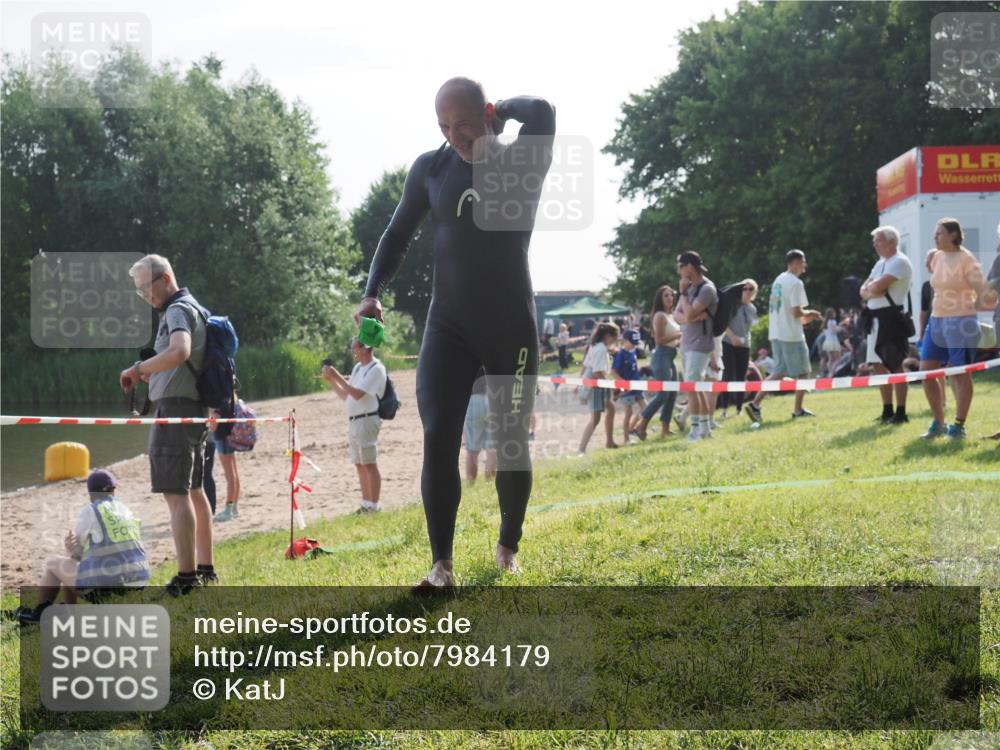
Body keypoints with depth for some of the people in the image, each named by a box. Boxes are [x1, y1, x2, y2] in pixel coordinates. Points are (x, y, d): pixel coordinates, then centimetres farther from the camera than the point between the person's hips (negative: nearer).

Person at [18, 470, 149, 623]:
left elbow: (77, 553, 4)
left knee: (52, 564, 21)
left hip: (101, 584, -6)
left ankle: (39, 613, 36)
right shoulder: (126, 511, 16)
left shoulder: (89, 511, -2)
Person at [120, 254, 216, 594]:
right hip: (195, 409, 11)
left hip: (175, 408, -11)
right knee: (194, 491, 16)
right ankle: (205, 569, 22)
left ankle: (186, 577, -13)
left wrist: (137, 369, -21)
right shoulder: (194, 309, 19)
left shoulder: (178, 310, -12)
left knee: (176, 494, -11)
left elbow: (179, 351, -31)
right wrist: (150, 373, 14)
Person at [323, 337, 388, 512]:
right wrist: (330, 380, 8)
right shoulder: (358, 367, 17)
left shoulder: (376, 369, -10)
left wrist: (337, 376, -15)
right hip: (353, 422, 9)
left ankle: (373, 506, -5)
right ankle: (365, 504, 15)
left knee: (370, 464, -7)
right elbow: (345, 396, 19)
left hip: (367, 420, -9)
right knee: (360, 465, 10)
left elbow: (357, 394, -19)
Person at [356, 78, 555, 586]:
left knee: (510, 443, 7)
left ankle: (508, 549, 28)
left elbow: (541, 112, -29)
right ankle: (442, 565, -9)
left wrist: (502, 110, -10)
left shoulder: (523, 163, -7)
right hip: (449, 327, 1)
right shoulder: (430, 168, 1)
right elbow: (399, 234, 11)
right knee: (438, 439, -12)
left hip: (512, 328, -1)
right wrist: (373, 292, -2)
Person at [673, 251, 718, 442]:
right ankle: (705, 427, 20)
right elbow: (677, 315, 7)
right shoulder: (690, 287, 12)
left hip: (700, 345, -9)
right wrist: (690, 318, -14)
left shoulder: (707, 289, -14)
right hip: (686, 344, 9)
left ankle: (695, 429, -10)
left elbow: (690, 314, -23)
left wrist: (683, 293, -11)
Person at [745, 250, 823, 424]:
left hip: (776, 333, 8)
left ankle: (755, 404, -4)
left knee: (779, 372, 9)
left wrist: (805, 317, 21)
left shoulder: (778, 281, 14)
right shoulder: (796, 283, -13)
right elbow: (797, 312, -19)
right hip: (792, 335, -8)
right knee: (802, 372, 7)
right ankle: (798, 410, 12)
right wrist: (810, 314, 1)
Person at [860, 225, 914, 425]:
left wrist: (870, 288, 1)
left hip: (891, 318, -10)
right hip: (876, 319, 10)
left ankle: (901, 413, -4)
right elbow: (865, 291, 14)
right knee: (878, 365, 11)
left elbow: (878, 287, -20)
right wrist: (872, 290, -7)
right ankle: (887, 411, 19)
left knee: (895, 366, -7)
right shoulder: (880, 263, 19)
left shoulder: (899, 262, -11)